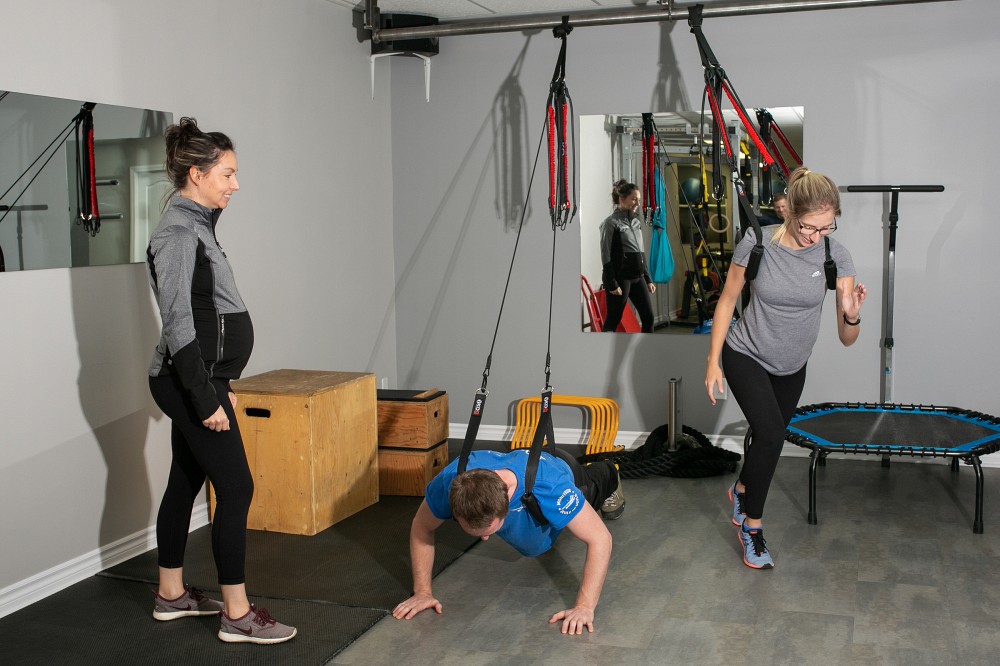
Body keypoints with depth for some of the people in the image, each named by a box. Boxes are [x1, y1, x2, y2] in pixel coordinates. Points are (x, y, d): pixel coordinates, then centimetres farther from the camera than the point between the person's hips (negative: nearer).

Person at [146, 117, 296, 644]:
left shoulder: (194, 225, 13)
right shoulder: (178, 232, -16)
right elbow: (179, 325, -20)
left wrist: (218, 385, 19)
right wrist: (207, 399, -20)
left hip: (194, 381, 10)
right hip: (190, 383, -10)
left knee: (185, 483, 16)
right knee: (236, 488, -7)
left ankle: (171, 594, 28)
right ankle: (237, 616, 1)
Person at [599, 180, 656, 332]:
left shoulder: (636, 222, 14)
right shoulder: (611, 223, -8)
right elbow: (606, 256, -12)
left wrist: (648, 279, 15)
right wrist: (612, 284, -16)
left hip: (638, 277, 7)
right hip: (620, 278, -7)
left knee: (648, 317, 4)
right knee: (613, 321, -2)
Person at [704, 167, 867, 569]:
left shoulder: (835, 256, -19)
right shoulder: (757, 243, -24)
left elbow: (847, 340, -17)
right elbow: (727, 300, -9)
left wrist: (851, 315, -40)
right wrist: (713, 362, -8)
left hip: (791, 367, 4)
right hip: (746, 356, -3)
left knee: (769, 438, 20)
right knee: (771, 433, -22)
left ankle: (742, 490, 52)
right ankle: (752, 524, -2)